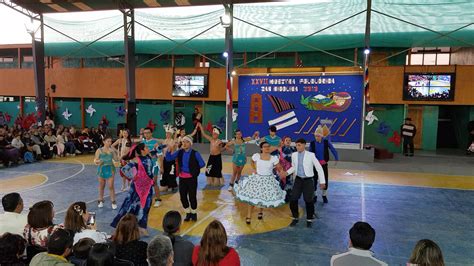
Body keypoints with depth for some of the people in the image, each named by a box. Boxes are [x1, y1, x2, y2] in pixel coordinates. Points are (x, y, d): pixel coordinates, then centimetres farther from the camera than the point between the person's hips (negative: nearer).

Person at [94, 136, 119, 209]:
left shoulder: (112, 150, 0)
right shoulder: (99, 150, -2)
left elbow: (116, 159, -7)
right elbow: (95, 160, 1)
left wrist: (113, 152, -16)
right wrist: (97, 161, -21)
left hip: (110, 169, 0)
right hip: (102, 169, 0)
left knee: (111, 186, -3)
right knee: (101, 186, 11)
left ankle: (113, 202, 4)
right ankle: (101, 201, 28)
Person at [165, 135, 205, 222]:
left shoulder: (195, 153, -11)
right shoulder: (179, 152, 1)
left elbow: (202, 164, -11)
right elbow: (168, 158, 0)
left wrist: (193, 168, -5)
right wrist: (169, 149, -14)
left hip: (192, 178, -4)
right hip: (182, 177, 4)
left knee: (192, 196, 3)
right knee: (182, 196, 7)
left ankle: (193, 213, 26)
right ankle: (188, 213, 28)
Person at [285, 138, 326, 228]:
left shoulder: (311, 155, -12)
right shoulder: (294, 155, -1)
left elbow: (319, 168, -6)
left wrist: (322, 181, -6)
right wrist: (287, 172, -2)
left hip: (308, 180, -3)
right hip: (298, 180, 3)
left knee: (308, 200, 1)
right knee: (293, 199, 1)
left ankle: (309, 220, 23)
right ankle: (295, 218, 23)